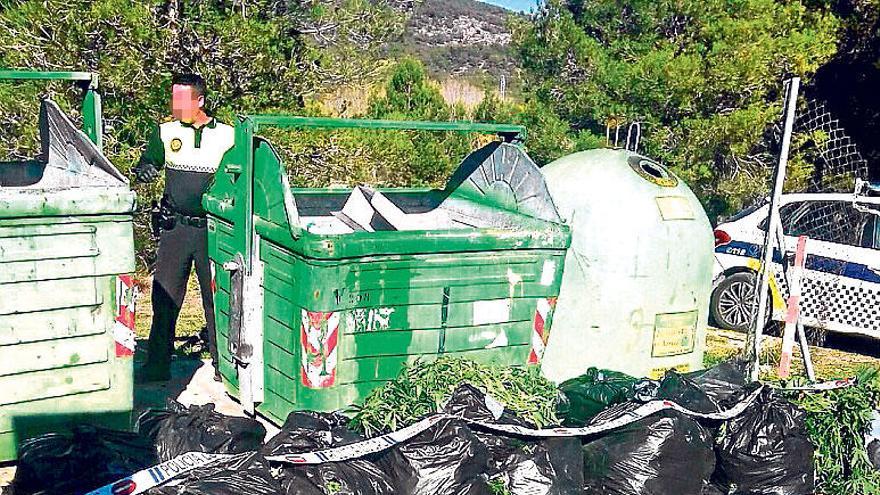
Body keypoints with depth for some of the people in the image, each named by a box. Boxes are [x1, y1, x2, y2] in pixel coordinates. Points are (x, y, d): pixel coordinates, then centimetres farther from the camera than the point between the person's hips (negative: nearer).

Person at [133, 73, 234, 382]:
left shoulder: (226, 135, 1)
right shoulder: (165, 132, 6)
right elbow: (145, 167, 8)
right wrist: (145, 172, -15)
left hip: (212, 229, -1)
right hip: (175, 226, 2)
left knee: (216, 297, 4)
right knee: (164, 295, 2)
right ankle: (158, 365, 12)